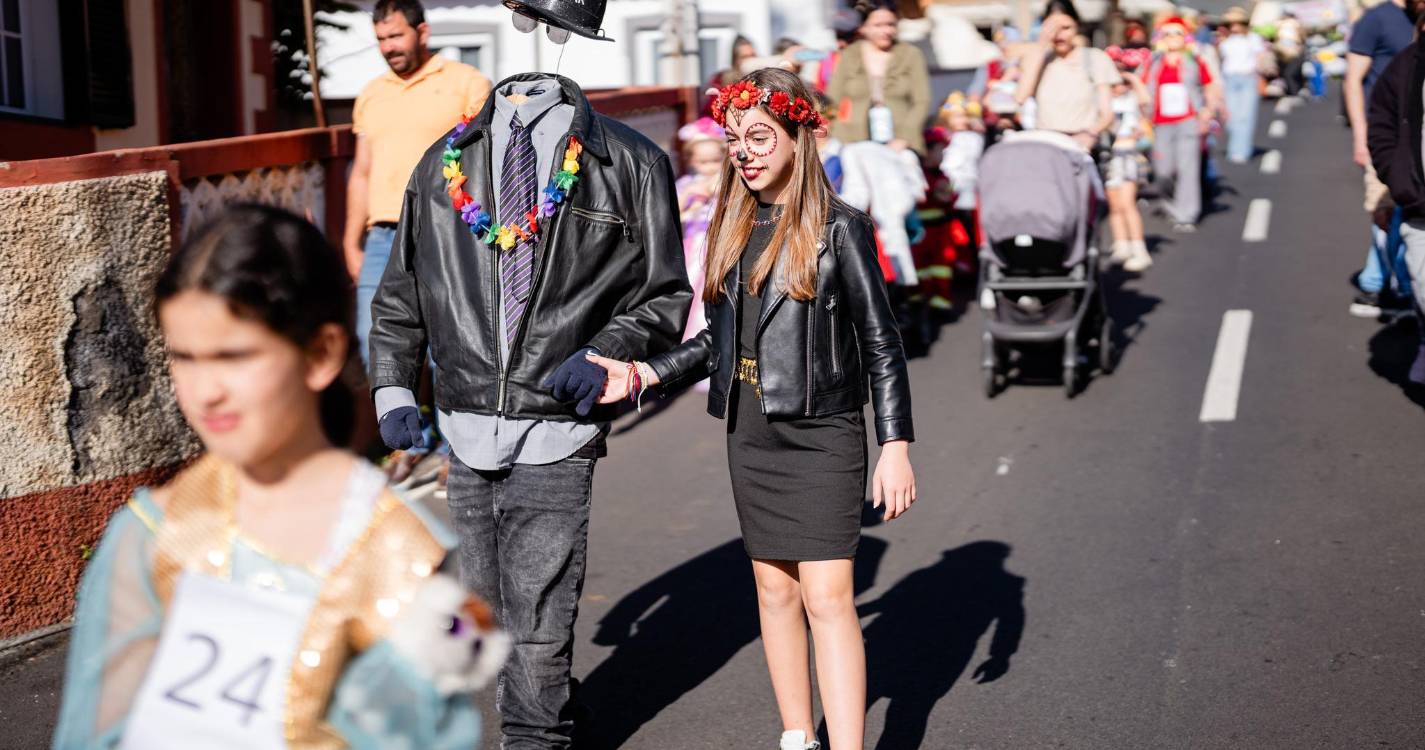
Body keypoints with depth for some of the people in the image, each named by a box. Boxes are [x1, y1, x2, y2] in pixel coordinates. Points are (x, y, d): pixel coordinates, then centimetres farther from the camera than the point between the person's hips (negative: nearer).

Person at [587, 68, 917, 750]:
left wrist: (896, 447, -11)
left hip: (821, 435, -6)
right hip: (750, 433, 6)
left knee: (827, 598, -10)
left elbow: (881, 343, -7)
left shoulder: (838, 228, -8)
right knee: (774, 590, 12)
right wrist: (640, 375, 3)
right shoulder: (732, 229, 9)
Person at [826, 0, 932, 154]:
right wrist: (842, 146, -5)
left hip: (900, 146, 0)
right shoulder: (847, 57, 10)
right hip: (856, 147, 0)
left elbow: (922, 103, 4)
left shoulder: (911, 54, 9)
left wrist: (903, 139, -9)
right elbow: (833, 105, 8)